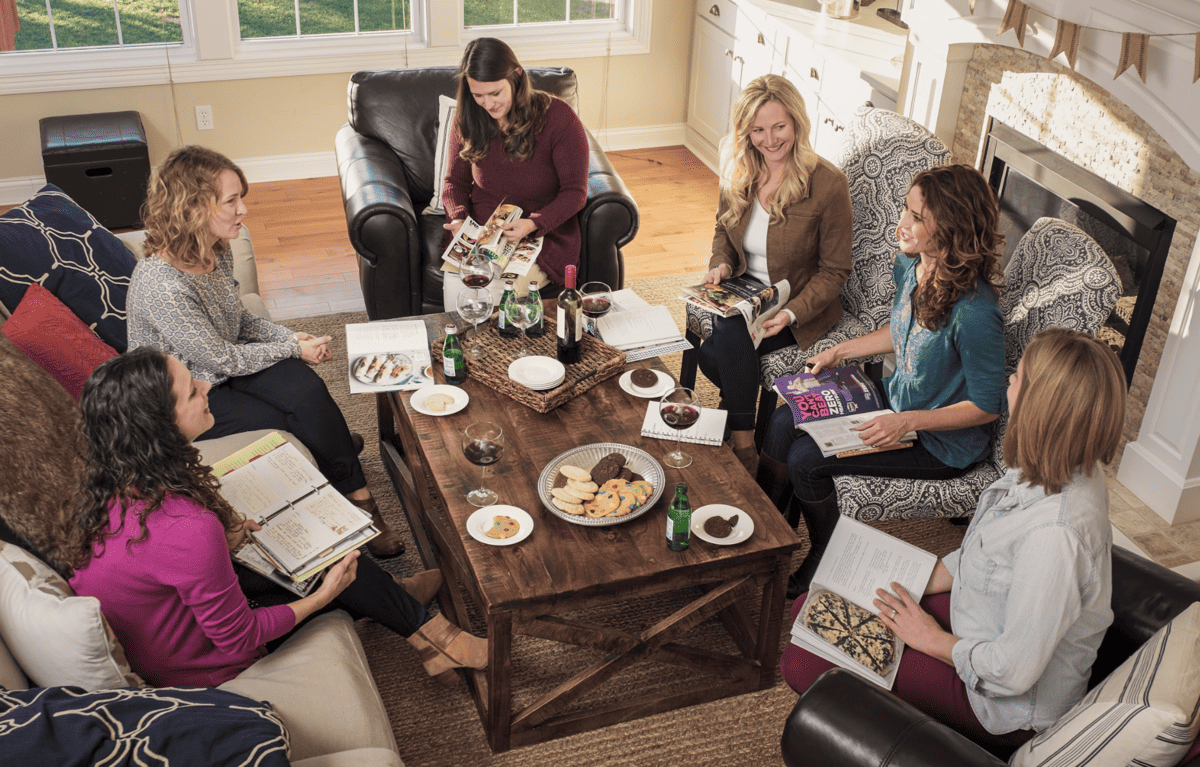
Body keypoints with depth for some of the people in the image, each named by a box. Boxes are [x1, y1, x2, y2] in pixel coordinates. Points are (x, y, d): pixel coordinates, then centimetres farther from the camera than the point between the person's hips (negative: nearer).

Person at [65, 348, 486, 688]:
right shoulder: (190, 531, -38)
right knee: (341, 570, 5)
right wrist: (324, 596, -11)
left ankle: (396, 598, 39)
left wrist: (221, 541, -5)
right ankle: (432, 637, 29)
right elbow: (239, 638, -24)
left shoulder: (113, 485, -12)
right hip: (198, 670, -7)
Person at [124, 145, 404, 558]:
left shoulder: (217, 251, -6)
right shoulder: (162, 286, -33)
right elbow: (220, 358, -23)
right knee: (280, 428, -17)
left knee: (307, 390, -17)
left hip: (224, 361, 6)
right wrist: (293, 350, -14)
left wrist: (292, 337, -8)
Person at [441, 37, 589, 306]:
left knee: (494, 291, -30)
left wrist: (533, 224, -23)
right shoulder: (467, 120, 3)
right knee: (455, 284, -27)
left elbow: (575, 192, -8)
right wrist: (458, 218, -9)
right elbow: (455, 181, 14)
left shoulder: (558, 117, -10)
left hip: (543, 235, -3)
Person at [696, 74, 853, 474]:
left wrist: (792, 313, -25)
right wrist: (720, 263, -7)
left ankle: (742, 445, -9)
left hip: (802, 304, -4)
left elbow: (834, 271, -11)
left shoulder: (829, 184, -18)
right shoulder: (738, 172, -2)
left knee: (727, 339, -30)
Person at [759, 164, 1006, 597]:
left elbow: (987, 407, -22)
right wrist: (840, 352, 7)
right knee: (783, 424, -2)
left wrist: (907, 421, -29)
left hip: (943, 443, -8)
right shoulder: (910, 266, -7)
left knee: (806, 460, -17)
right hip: (897, 401, 8)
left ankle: (827, 563, 11)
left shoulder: (974, 313, -33)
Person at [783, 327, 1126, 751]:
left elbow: (1014, 672, -30)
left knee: (805, 667, -11)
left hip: (1008, 706, -9)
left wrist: (933, 639, -14)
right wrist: (907, 586, 0)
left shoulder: (1056, 533, -39)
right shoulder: (1056, 470, -9)